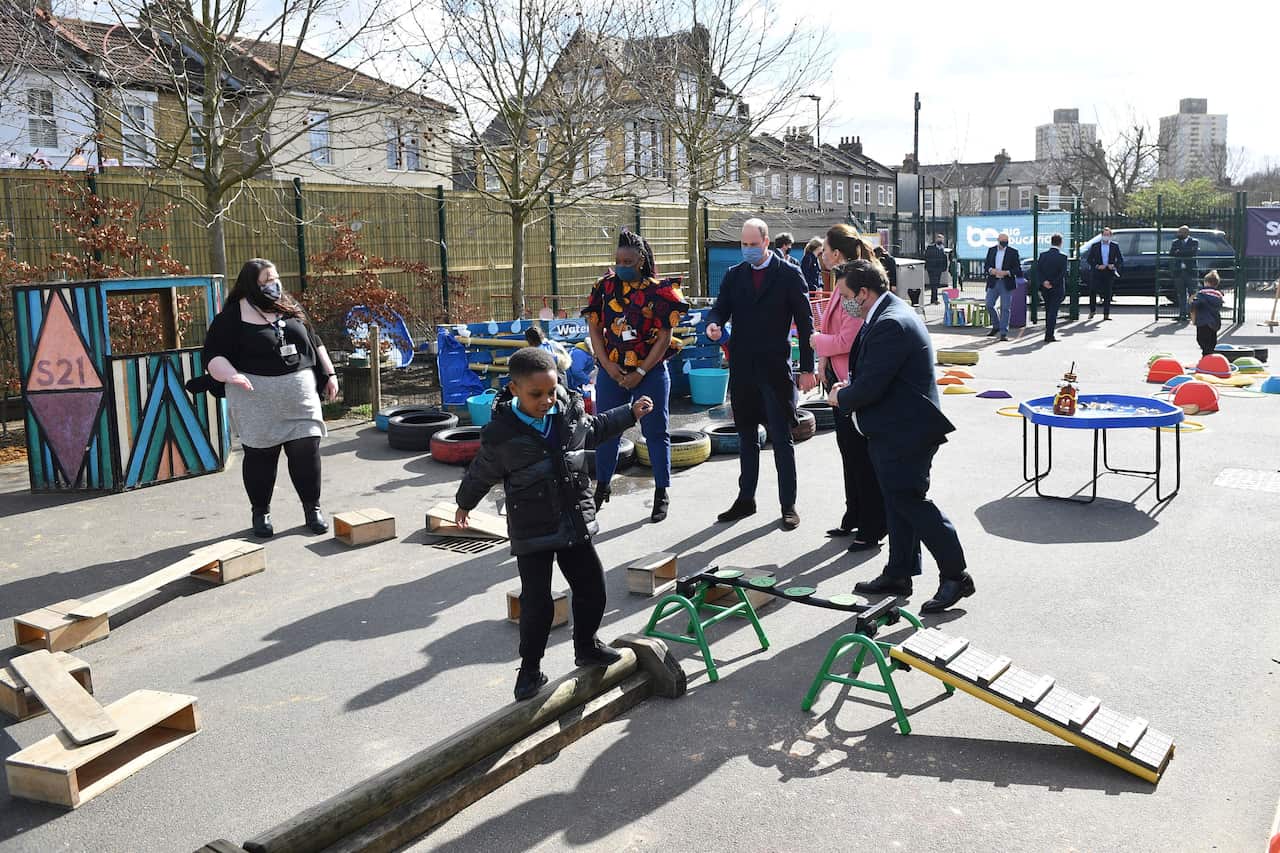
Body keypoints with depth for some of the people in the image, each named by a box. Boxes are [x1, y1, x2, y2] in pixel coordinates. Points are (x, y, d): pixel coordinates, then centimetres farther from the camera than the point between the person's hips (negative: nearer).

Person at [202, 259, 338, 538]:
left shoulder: (290, 308, 12)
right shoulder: (233, 317, -4)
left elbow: (315, 344, 19)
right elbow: (214, 355, -6)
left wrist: (329, 374, 16)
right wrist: (231, 375, -24)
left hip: (300, 396, 4)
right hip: (257, 401, -3)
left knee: (306, 450, 0)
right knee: (261, 456, 4)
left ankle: (312, 509, 14)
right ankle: (260, 513, 20)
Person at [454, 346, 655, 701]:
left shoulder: (570, 412, -5)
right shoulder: (502, 434, -17)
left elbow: (593, 429, 20)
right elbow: (481, 472, 1)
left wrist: (630, 413, 21)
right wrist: (464, 504, 16)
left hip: (575, 523, 5)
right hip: (532, 533, -5)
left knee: (592, 587, 13)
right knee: (536, 602, -1)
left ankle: (587, 647, 36)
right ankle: (530, 668, 17)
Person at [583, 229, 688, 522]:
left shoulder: (658, 291, -8)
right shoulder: (604, 287, 1)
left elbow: (664, 337, -9)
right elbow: (594, 328, 2)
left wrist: (640, 373, -12)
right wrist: (608, 366, -8)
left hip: (650, 372, -3)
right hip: (611, 371, 3)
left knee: (655, 432, 4)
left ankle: (661, 494, 15)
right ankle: (602, 487, 27)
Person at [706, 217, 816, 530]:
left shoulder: (789, 275, -2)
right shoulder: (734, 275, 9)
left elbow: (804, 322, -2)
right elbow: (720, 308, 5)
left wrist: (807, 368, -5)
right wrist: (713, 324, -21)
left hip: (775, 369, -4)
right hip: (742, 369, 4)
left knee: (782, 439, 1)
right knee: (746, 438, 14)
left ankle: (788, 504, 10)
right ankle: (745, 500, 24)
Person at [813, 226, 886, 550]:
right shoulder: (841, 283, 10)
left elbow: (845, 341, -23)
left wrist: (816, 340, -7)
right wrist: (823, 363, 10)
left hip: (857, 380, -10)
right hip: (839, 378, 10)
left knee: (862, 454, -1)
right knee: (848, 449, 18)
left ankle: (872, 528, 10)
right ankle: (854, 518, 31)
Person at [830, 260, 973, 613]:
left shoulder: (890, 324, -22)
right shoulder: (892, 314, 13)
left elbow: (871, 386, -24)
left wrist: (840, 398, -6)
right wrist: (848, 391, 6)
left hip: (905, 431, -11)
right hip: (897, 429, 11)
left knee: (911, 501, -5)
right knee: (900, 502, 16)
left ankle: (956, 575, 4)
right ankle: (898, 574, 26)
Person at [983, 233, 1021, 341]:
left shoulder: (1013, 252, -1)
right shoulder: (991, 250, 10)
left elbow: (1018, 269, -2)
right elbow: (986, 265, 11)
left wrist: (1006, 272, -17)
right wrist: (991, 270, -10)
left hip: (1006, 283, -3)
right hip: (993, 282, 3)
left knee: (1005, 308, -2)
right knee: (989, 305, 3)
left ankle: (1003, 333, 2)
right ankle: (996, 326, 25)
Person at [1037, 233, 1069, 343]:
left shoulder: (1043, 255, 0)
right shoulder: (1062, 257, -12)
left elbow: (1038, 270, -5)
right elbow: (1063, 273, -17)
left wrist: (1044, 282, -10)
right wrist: (1053, 284, -12)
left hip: (1045, 288, 4)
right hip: (1057, 288, -4)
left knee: (1048, 311, 17)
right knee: (1053, 311, -2)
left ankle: (1049, 334, 22)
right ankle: (1049, 335, -7)